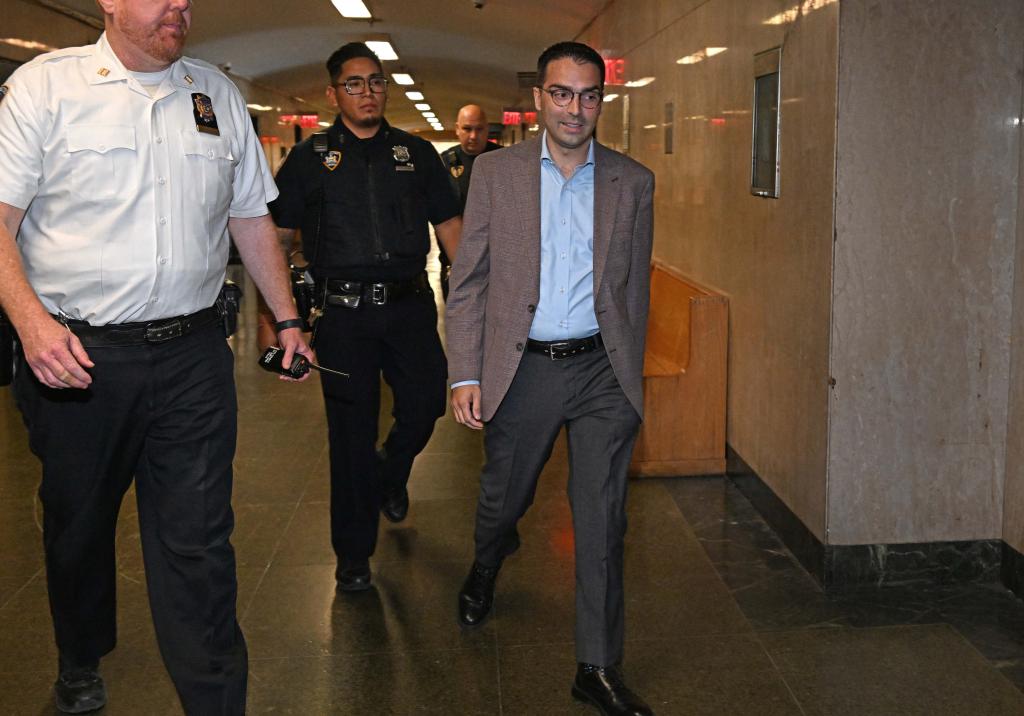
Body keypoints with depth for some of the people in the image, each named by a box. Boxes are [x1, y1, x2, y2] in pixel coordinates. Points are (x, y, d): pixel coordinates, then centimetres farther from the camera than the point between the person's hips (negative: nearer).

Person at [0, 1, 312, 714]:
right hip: (74, 354, -1)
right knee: (78, 526, 17)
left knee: (198, 543, 0)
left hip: (193, 358, 2)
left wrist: (287, 318, 15)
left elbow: (251, 217, 18)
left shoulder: (218, 94, 11)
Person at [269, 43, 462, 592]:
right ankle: (353, 555, 18)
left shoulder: (416, 154, 10)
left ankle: (390, 477, 37)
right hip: (342, 312, -2)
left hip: (409, 305, 2)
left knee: (425, 406, -1)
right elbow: (274, 233, 3)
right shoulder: (310, 157, 5)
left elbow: (449, 225, 12)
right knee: (350, 430, 3)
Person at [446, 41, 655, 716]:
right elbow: (468, 280, 0)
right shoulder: (496, 172, 1)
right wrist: (466, 374, -6)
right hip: (522, 368, 0)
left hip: (602, 370, 1)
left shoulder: (633, 182, 5)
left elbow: (636, 287, 11)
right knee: (504, 496, 17)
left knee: (602, 521, 2)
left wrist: (629, 371, 11)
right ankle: (486, 567, 53)